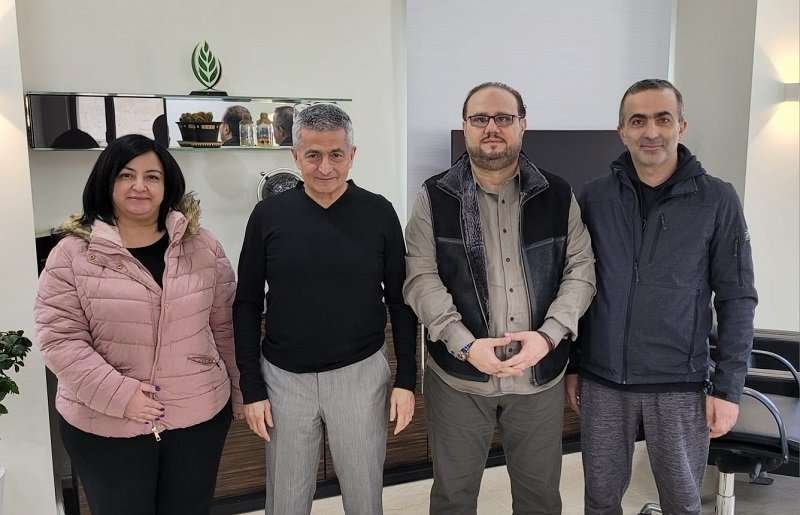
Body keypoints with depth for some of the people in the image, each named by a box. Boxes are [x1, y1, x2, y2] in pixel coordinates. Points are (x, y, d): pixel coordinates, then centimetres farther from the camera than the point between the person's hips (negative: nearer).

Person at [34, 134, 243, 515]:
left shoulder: (202, 246, 0)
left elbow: (224, 326, 5)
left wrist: (238, 390, 8)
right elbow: (60, 340, -10)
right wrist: (119, 395, -18)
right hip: (105, 427, -1)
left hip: (199, 416, 2)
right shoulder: (72, 254, -6)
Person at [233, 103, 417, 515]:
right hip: (284, 377, 1)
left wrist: (407, 378, -3)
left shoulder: (378, 213, -5)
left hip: (360, 373, 0)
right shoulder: (269, 214, -4)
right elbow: (247, 305, 1)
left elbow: (400, 301, 0)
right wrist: (251, 387, -2)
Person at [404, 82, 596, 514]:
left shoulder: (558, 196, 3)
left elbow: (581, 269, 0)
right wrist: (466, 345, -20)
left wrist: (548, 335, -16)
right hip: (458, 375, -1)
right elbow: (421, 278, -8)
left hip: (540, 375, 2)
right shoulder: (435, 197, -2)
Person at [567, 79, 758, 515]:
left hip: (680, 385, -1)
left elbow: (736, 299, -3)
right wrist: (570, 366, 5)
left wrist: (728, 387, -7)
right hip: (601, 381, 2)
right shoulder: (594, 197, 0)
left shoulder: (717, 200, -5)